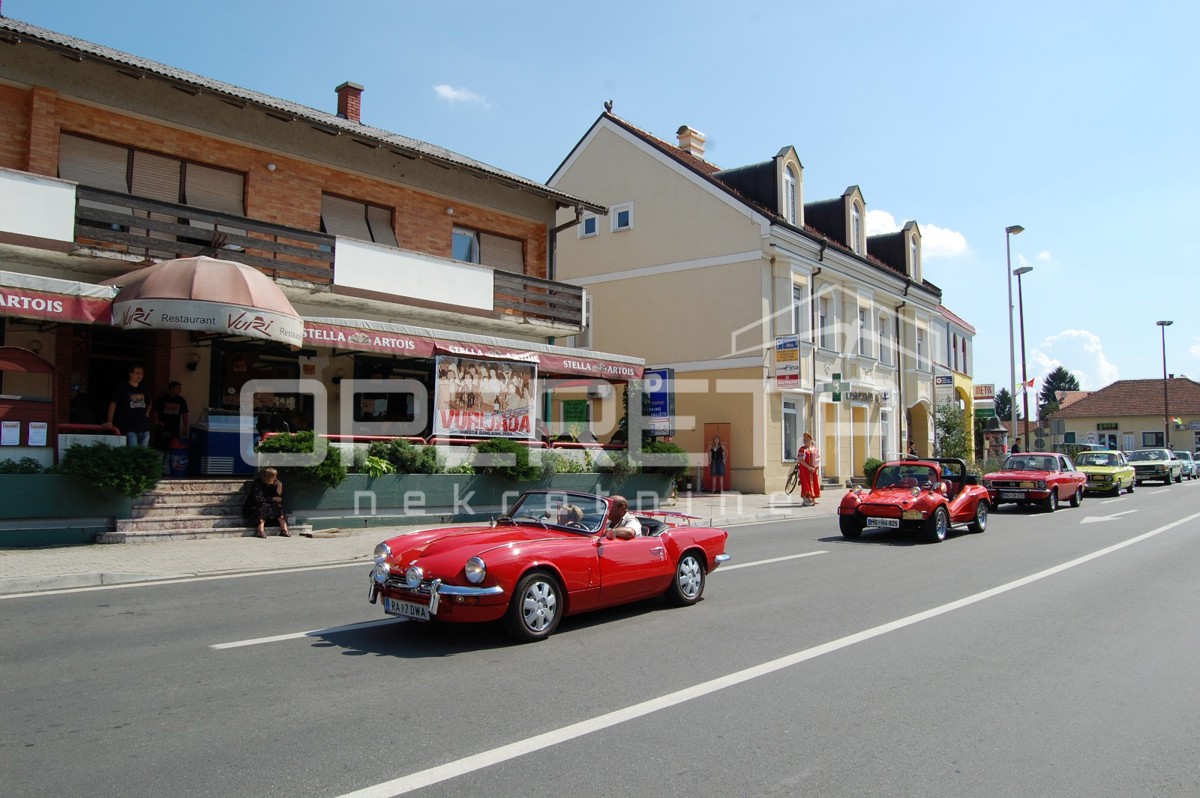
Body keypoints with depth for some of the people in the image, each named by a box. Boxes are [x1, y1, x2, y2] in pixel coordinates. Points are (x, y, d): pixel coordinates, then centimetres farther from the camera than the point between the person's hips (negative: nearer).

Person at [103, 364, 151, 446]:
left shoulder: (143, 390, 13)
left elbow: (148, 403, 32)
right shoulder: (122, 388, -3)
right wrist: (110, 421, -22)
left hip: (144, 428, 6)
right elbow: (113, 404, -11)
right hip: (130, 428, -6)